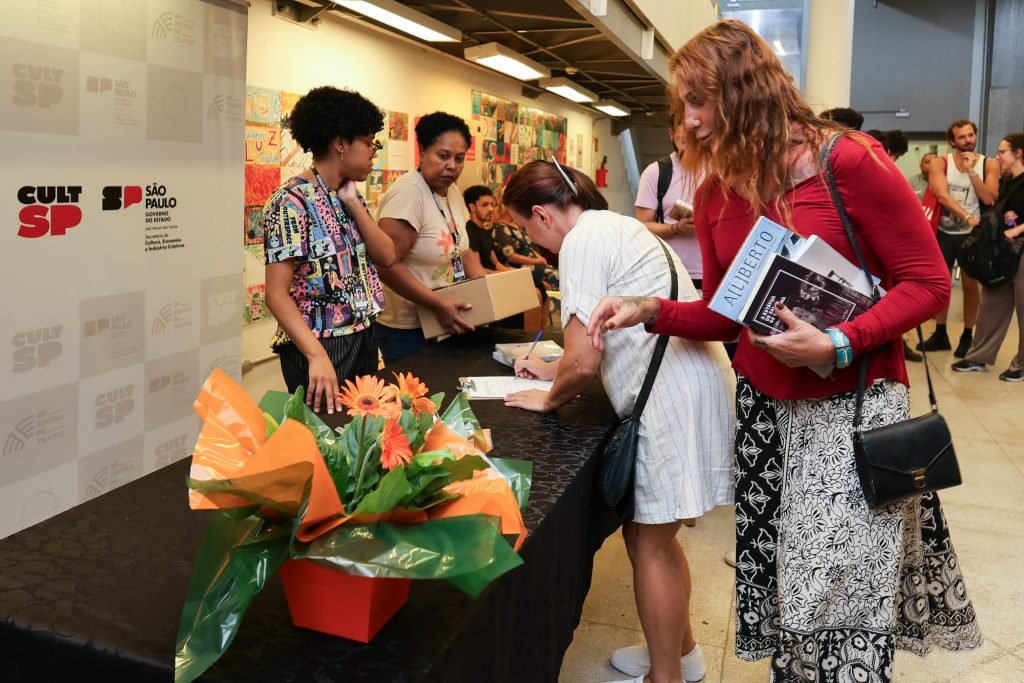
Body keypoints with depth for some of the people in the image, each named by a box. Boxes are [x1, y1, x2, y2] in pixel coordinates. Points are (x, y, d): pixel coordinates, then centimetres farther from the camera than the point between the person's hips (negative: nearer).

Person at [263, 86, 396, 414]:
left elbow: (387, 256, 1)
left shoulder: (350, 197, 10)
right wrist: (317, 355, -34)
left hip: (363, 339, 8)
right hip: (319, 347, -8)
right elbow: (277, 293, -22)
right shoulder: (293, 200, -16)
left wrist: (353, 203, -7)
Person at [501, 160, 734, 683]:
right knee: (654, 534, 20)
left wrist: (550, 399, 2)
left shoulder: (583, 240, -12)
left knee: (647, 542, 3)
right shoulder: (612, 224, 19)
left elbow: (584, 361, -17)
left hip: (673, 398, -10)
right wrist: (554, 368, 34)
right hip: (688, 384, 10)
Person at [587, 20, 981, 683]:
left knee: (837, 597, -2)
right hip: (765, 408, 5)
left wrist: (835, 344, -23)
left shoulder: (849, 161, -14)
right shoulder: (716, 195, 4)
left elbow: (928, 282, -11)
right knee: (777, 583, 12)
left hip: (854, 406, -5)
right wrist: (649, 309, -6)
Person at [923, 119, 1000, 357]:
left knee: (970, 284, 3)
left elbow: (990, 199, -13)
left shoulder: (989, 164, -2)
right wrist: (967, 216, -27)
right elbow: (942, 195, -17)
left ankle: (967, 336, 13)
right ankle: (940, 333, 20)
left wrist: (971, 172, -19)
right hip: (944, 231, 1)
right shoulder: (941, 163, -4)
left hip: (972, 233, -1)